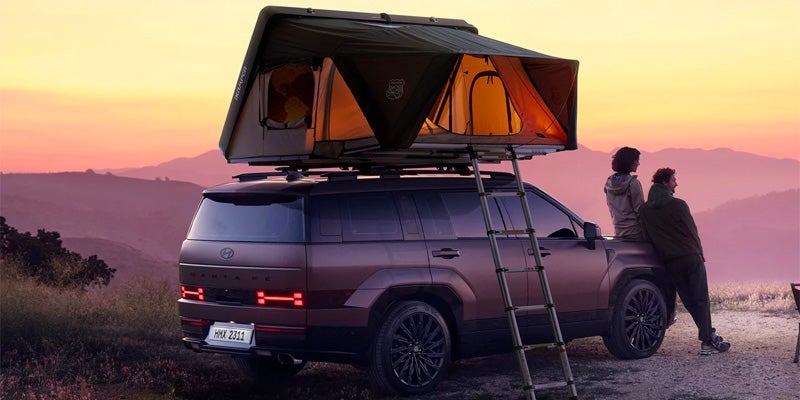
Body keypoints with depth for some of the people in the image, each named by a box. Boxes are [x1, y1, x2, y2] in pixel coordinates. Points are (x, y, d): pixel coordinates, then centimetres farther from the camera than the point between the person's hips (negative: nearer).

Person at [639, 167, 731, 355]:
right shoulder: (678, 205, -8)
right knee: (701, 299, -2)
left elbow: (648, 236, 10)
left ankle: (709, 335, 17)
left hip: (671, 262, 4)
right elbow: (692, 231, -3)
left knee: (690, 301, 11)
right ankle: (707, 341, -8)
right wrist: (699, 253, 9)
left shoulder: (645, 211, 5)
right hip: (691, 257, -4)